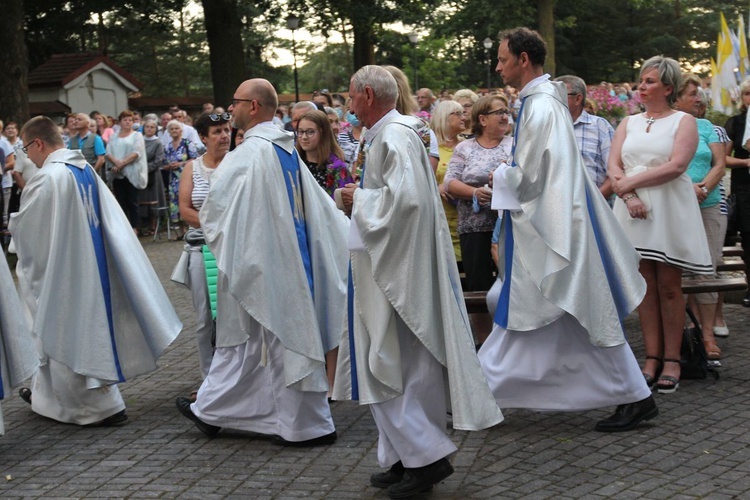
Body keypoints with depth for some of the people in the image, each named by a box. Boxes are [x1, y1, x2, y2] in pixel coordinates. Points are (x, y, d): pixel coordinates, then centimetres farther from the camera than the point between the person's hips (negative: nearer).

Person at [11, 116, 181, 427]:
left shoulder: (48, 177, -21)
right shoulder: (86, 169, 4)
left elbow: (24, 228, -13)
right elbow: (109, 218, 10)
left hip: (62, 270, -9)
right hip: (91, 263, 9)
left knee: (69, 336, 2)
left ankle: (102, 406, 6)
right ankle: (47, 395, 34)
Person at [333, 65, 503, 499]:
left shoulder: (393, 137, -16)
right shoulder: (393, 133, 14)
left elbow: (404, 197, -27)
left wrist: (359, 198, -13)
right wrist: (360, 200, 10)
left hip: (396, 270, -10)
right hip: (397, 265, 10)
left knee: (384, 366, -5)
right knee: (411, 366, 12)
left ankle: (425, 455, -1)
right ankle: (409, 458, 20)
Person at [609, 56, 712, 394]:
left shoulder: (684, 122, 4)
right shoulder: (628, 124, 16)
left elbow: (676, 166, -11)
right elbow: (614, 167, 5)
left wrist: (631, 181, -10)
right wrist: (629, 197, -12)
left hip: (670, 211, -4)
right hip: (634, 211, 4)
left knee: (669, 287, -3)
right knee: (645, 286, 2)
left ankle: (671, 360, 2)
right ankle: (652, 358, 7)